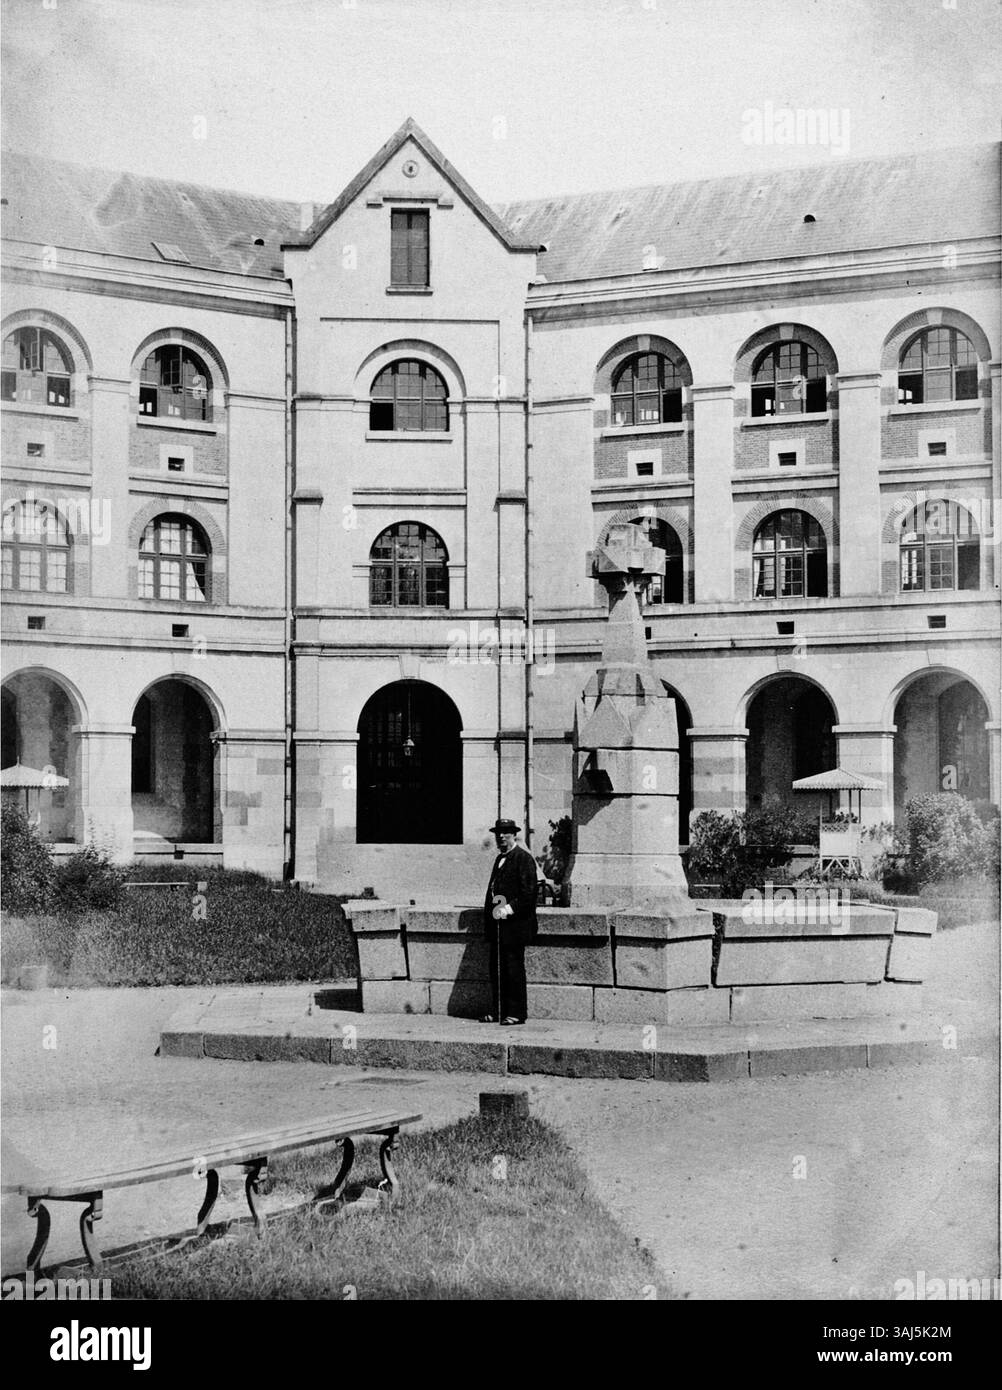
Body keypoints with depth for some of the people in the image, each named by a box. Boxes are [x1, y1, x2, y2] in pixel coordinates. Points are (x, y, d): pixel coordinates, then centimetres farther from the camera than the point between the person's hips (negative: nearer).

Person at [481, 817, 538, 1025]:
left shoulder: (524, 859, -8)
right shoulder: (500, 858, 19)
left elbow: (528, 893, -14)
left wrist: (508, 909, -18)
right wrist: (492, 910, 12)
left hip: (514, 925, -8)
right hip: (497, 924, 8)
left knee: (514, 968, -5)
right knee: (496, 969, 9)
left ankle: (516, 1013, 1)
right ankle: (498, 1011, 15)